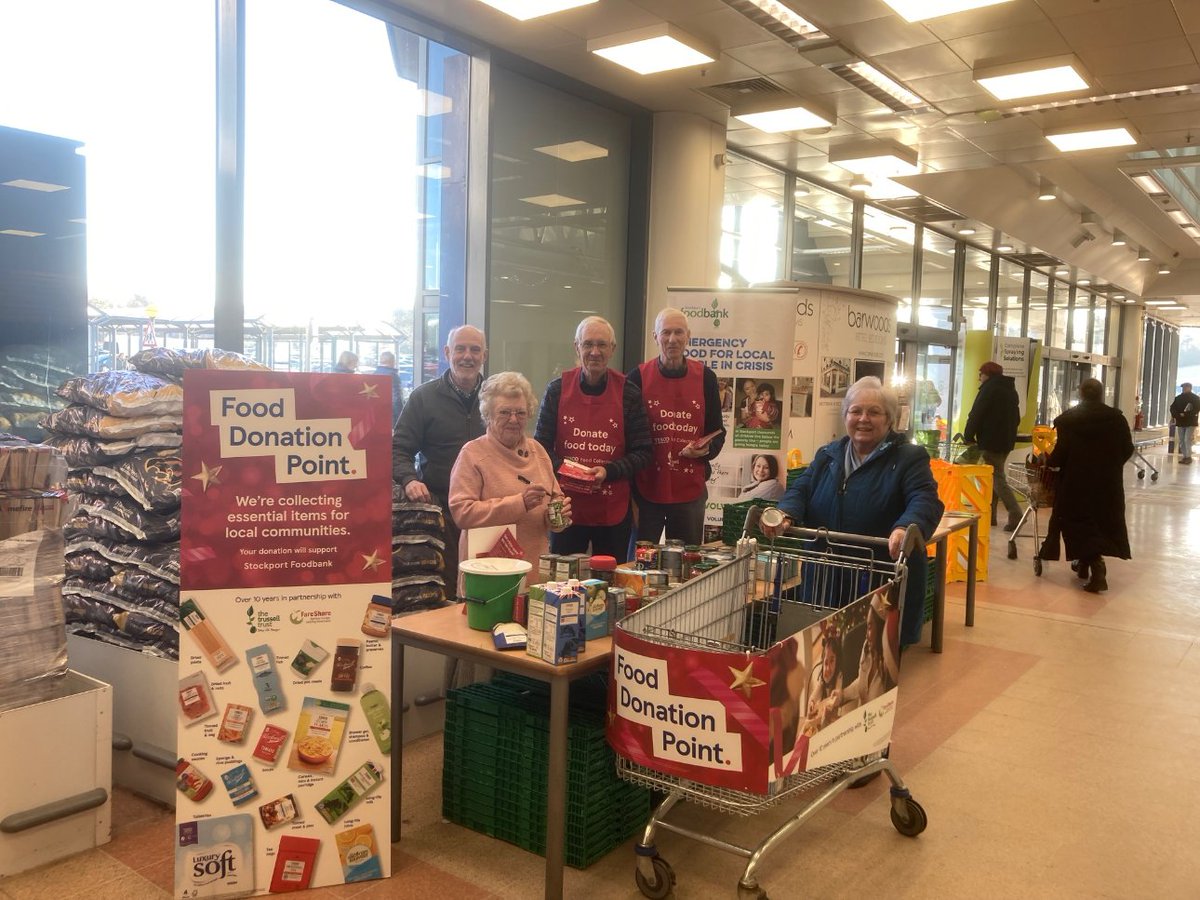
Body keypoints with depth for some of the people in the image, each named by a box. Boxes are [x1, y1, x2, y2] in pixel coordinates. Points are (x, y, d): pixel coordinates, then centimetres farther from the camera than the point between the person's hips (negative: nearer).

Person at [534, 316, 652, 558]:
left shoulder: (628, 393, -2)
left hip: (613, 512, 0)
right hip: (566, 508, 0)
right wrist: (561, 469, -16)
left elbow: (642, 452, -1)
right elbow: (542, 445, 3)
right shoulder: (557, 390, -1)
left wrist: (609, 471, -17)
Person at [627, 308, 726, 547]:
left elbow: (717, 432, 10)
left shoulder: (705, 378, 3)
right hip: (646, 490, -2)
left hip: (690, 491, 2)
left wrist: (705, 449, -13)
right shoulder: (638, 377, -2)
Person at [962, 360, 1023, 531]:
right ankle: (989, 515, 16)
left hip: (991, 441, -9)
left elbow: (976, 415, -13)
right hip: (1006, 441, 9)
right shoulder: (1011, 390, 19)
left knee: (997, 479, -9)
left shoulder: (989, 389, -9)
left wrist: (968, 437, -5)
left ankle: (1016, 516, -18)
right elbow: (1016, 418, 24)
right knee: (993, 478, 15)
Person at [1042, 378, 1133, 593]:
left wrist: (1049, 462, 8)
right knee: (1101, 523, 19)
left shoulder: (1067, 420, -8)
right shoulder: (1117, 418, 1)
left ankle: (1097, 569, -14)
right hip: (1108, 483, 3)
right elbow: (1128, 450, 5)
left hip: (1077, 482, -3)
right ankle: (1085, 564, 31)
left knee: (1082, 525, 2)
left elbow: (1060, 453, -13)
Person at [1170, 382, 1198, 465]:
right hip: (1180, 422, 5)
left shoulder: (1195, 398, -2)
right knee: (1181, 441, 6)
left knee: (1187, 440, -12)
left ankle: (1188, 457, -7)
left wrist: (1185, 415, -20)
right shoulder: (1178, 398, 11)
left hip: (1190, 423, -5)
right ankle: (1184, 457, 13)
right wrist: (1176, 415, -10)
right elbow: (1173, 408, 9)